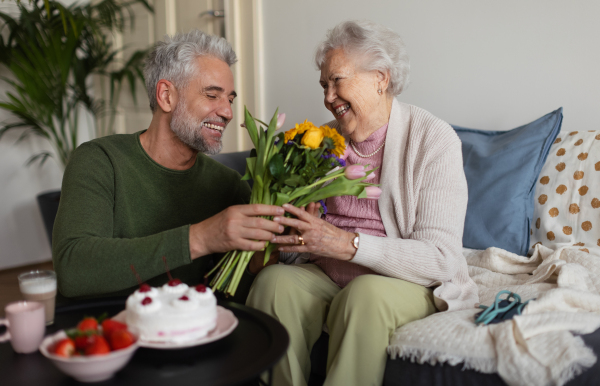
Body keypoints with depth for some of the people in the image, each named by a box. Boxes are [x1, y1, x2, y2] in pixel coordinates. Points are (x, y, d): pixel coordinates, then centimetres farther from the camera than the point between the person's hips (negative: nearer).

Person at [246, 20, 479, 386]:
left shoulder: (433, 139, -8)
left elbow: (443, 258, -17)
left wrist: (347, 243, -26)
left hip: (405, 281, -4)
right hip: (325, 275, 4)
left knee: (365, 294, -35)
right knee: (274, 280, -25)